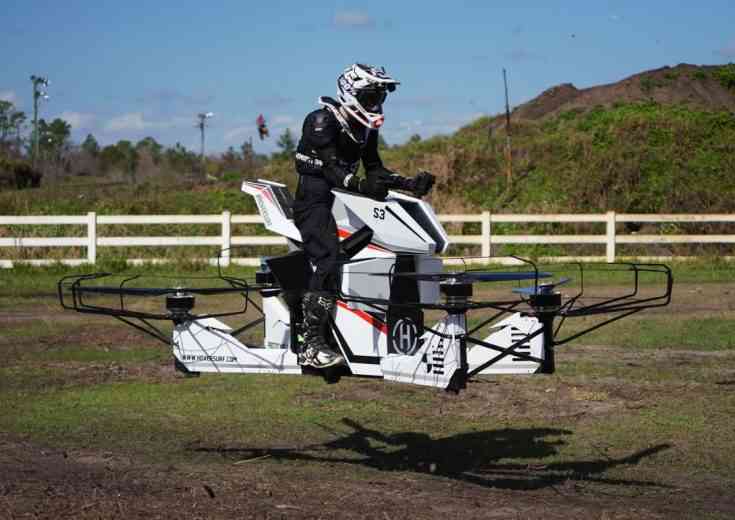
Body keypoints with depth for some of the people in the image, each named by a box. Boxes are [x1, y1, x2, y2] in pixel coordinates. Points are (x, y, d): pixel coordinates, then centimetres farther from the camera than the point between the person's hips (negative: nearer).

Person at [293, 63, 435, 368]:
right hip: (314, 198, -10)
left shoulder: (365, 129, 14)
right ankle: (311, 345, -31)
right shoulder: (323, 121, -14)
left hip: (345, 199, 10)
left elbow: (374, 169, 15)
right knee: (327, 261, -25)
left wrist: (410, 184, 1)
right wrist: (362, 186, -42)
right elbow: (331, 166, -26)